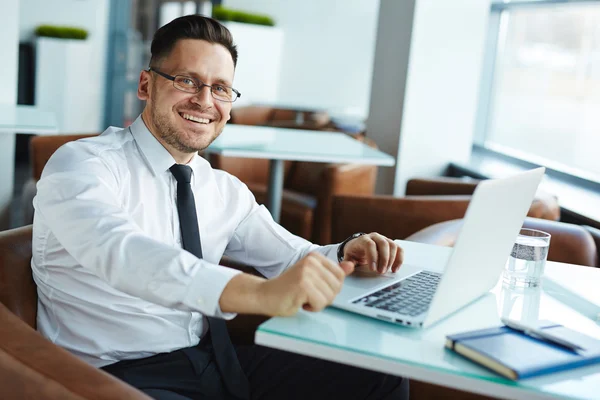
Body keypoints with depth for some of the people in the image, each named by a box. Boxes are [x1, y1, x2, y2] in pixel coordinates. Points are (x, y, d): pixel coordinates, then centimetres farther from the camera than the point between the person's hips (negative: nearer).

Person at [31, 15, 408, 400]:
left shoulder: (225, 190, 10)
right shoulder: (81, 166, -11)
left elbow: (294, 258, 15)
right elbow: (121, 253, -31)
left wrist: (346, 254, -10)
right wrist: (261, 292, -45)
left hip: (214, 362, 6)